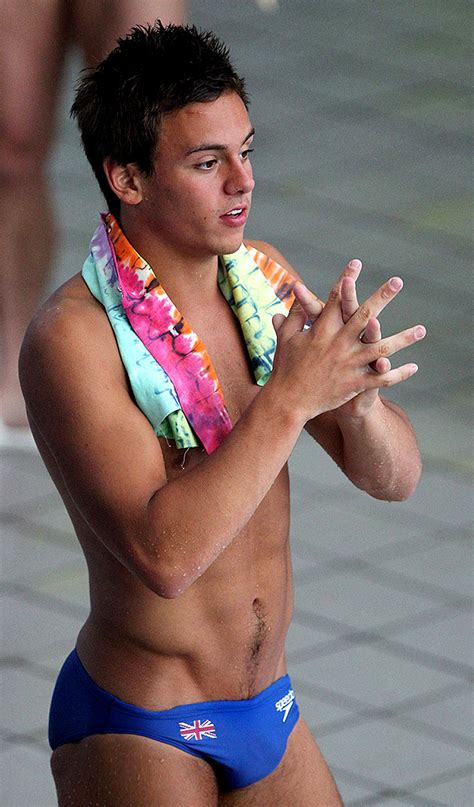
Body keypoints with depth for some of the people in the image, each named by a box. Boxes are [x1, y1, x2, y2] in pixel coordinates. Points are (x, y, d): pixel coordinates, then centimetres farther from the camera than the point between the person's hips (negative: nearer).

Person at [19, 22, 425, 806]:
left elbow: (394, 475, -1)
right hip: (138, 734, -7)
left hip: (269, 711, 7)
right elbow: (163, 554, -31)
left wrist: (357, 396, -22)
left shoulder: (263, 279, -1)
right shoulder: (72, 338, -22)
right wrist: (291, 395, -33)